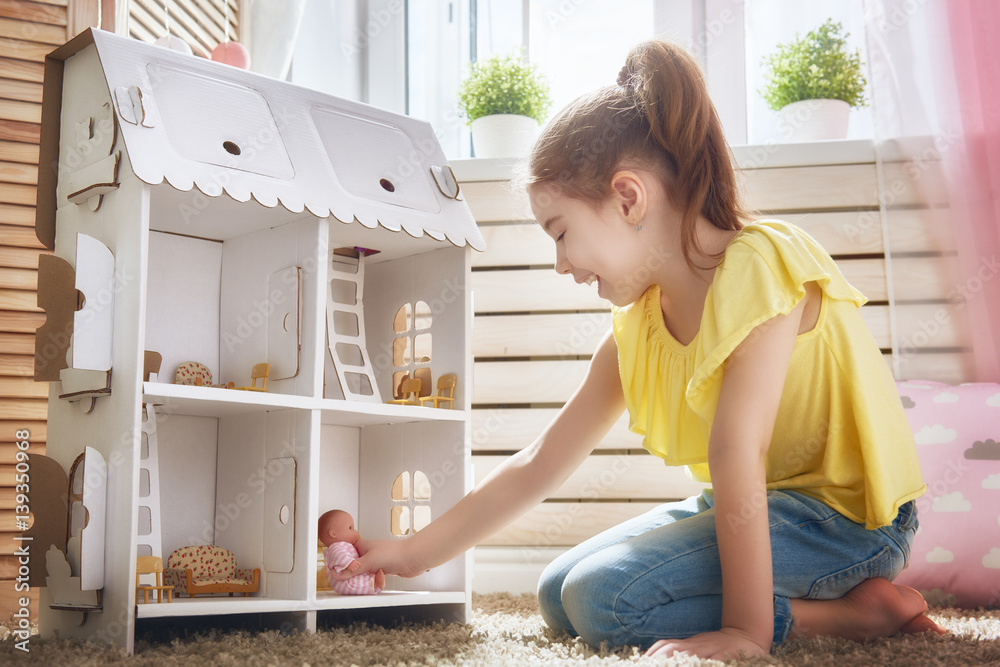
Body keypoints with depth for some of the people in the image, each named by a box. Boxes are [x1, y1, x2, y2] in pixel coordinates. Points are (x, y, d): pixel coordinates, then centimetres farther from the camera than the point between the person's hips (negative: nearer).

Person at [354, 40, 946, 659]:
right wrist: (414, 553, 6)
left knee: (606, 597, -22)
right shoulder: (636, 329, 3)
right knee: (560, 594, 8)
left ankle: (855, 610, -10)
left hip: (847, 515, -9)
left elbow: (735, 453, -29)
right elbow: (537, 466, 6)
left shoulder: (758, 263, -22)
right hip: (756, 509, 9)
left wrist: (747, 630, -32)